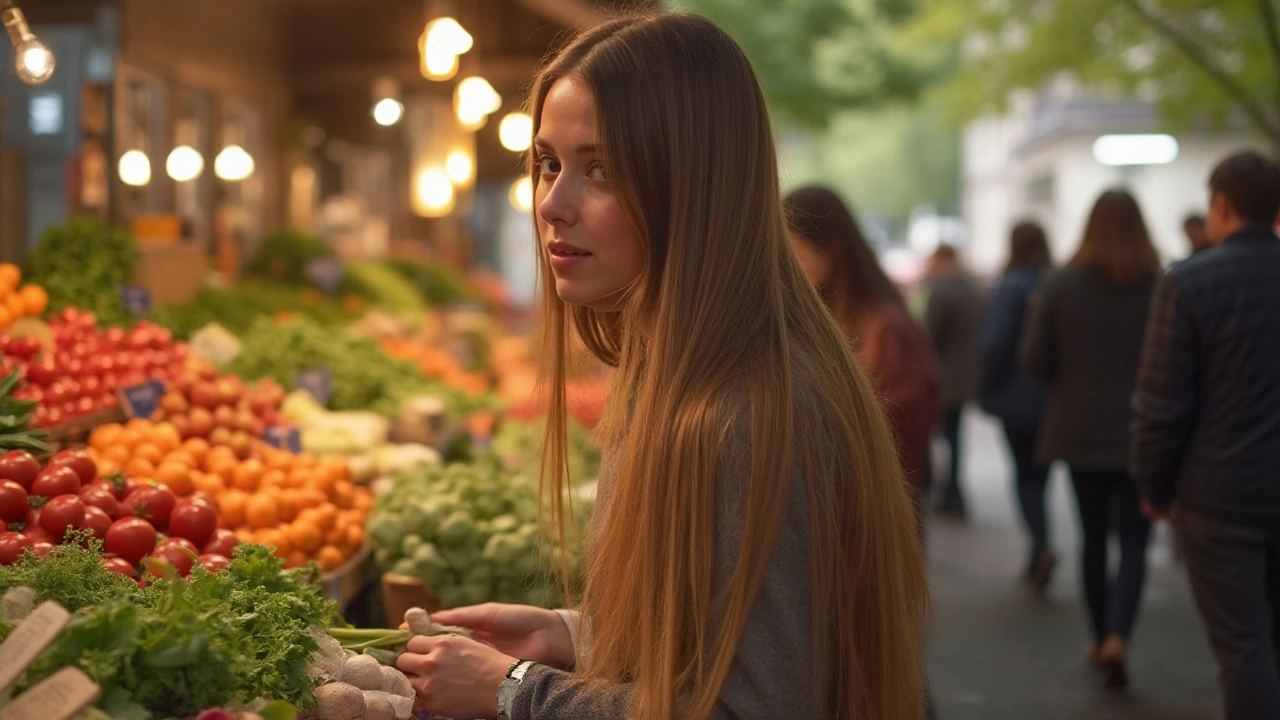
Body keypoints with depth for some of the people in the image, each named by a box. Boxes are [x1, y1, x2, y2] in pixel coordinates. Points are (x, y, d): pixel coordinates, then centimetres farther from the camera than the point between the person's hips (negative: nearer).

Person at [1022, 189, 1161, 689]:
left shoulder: (1061, 285, -6)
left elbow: (1036, 362, -3)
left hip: (1080, 433, 2)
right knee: (1133, 542, 4)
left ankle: (1101, 638, 24)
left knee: (1093, 536, 15)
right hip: (1141, 435, -2)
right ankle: (1117, 637, -14)